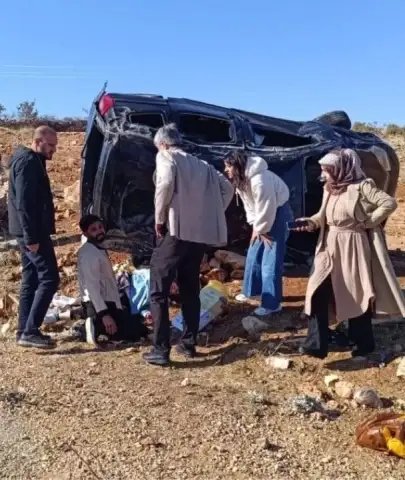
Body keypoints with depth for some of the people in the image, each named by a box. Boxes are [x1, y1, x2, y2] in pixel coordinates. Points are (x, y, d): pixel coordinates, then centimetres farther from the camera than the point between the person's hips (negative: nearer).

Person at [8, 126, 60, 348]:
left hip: (29, 232, 10)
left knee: (31, 281, 11)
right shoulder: (28, 162, -13)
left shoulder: (31, 161, 19)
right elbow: (24, 203, -21)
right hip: (32, 232, -10)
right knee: (49, 278, -10)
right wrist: (31, 237, -24)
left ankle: (25, 331, 15)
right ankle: (30, 331, -9)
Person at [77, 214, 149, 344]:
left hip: (108, 303, 10)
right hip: (97, 306, -10)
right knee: (139, 332, -10)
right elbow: (92, 287, -24)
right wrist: (104, 314, -29)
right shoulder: (89, 254, -16)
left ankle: (96, 325, 9)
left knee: (136, 322, 18)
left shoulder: (99, 250, 15)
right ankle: (96, 327, -8)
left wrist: (119, 309, 14)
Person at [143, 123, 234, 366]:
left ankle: (161, 350, -2)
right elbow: (227, 189, 17)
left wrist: (159, 217, -8)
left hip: (176, 230, -6)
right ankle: (189, 343, 23)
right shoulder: (201, 165, 21)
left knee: (159, 291, 1)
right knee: (190, 289, 19)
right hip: (201, 233, 7)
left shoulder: (166, 156, 2)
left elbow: (166, 183, -18)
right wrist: (210, 215, 16)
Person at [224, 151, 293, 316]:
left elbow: (267, 208, -25)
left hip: (277, 214, -9)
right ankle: (252, 290, 32)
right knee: (253, 255, 16)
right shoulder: (241, 180, 0)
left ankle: (272, 304, -2)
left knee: (270, 261, -8)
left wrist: (261, 229, -13)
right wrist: (255, 227, 3)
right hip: (264, 216, 10)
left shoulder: (259, 180, -31)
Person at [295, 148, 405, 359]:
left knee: (357, 295, 8)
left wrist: (368, 222, -13)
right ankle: (316, 344, 6)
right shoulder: (329, 189, 8)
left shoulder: (362, 186, -14)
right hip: (329, 247, 6)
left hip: (353, 248, -6)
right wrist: (312, 222, -6)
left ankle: (363, 343, 26)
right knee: (318, 293, -2)